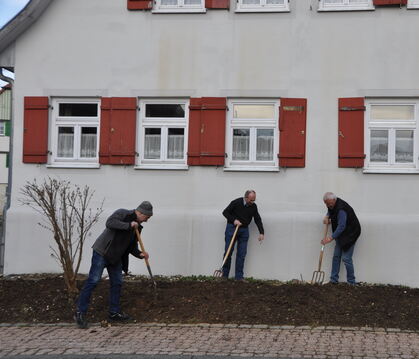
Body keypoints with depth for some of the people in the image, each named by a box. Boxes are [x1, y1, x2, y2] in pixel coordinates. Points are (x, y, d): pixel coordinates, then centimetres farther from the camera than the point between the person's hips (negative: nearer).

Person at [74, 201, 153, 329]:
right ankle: (80, 313, -6)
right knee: (93, 281, -10)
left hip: (116, 257, 9)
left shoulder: (137, 227, 12)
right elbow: (109, 222, -29)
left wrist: (139, 254, -4)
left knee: (117, 283, 9)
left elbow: (132, 246, 15)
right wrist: (128, 225, -30)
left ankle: (114, 313, 20)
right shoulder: (122, 213, -11)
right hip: (102, 252, -9)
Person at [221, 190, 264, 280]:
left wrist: (261, 232, -6)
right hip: (232, 228, -3)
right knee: (228, 252, -1)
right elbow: (225, 212, -4)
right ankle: (224, 275, 8)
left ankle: (239, 276, 3)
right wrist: (233, 220, -17)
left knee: (242, 254, -1)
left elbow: (258, 220, 4)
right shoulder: (236, 202, -13)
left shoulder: (253, 206, 0)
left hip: (244, 230, 3)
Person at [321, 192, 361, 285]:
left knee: (346, 258, -10)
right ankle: (334, 280, 13)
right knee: (336, 256, 8)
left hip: (350, 234, -9)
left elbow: (341, 226, -32)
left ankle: (351, 282, 1)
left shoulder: (341, 209, -29)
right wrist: (327, 216, 3)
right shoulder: (332, 205, 0)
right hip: (341, 234, 9)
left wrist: (331, 238, -33)